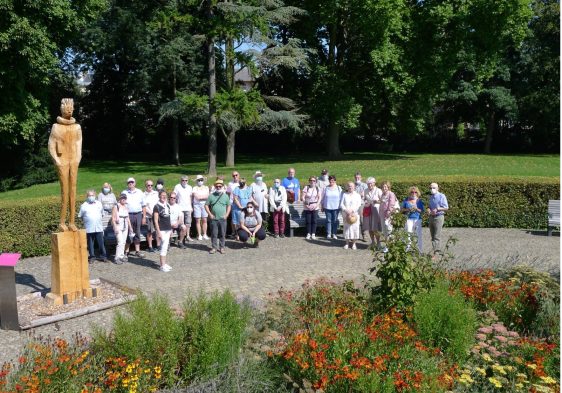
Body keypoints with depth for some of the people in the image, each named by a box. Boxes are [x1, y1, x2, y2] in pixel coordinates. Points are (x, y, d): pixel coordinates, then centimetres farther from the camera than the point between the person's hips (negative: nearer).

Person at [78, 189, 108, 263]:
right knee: (90, 243, 6)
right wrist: (86, 221, 8)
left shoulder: (99, 204, 9)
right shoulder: (84, 205, 0)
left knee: (101, 243, 3)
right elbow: (80, 216, 7)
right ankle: (91, 257, 16)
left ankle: (103, 256, 11)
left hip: (99, 227, 2)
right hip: (89, 228, -2)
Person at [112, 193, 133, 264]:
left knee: (123, 242, 8)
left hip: (125, 227, 6)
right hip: (118, 227, -6)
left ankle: (122, 256, 17)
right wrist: (115, 227, -17)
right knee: (120, 242, -13)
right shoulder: (116, 207, -6)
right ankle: (117, 258, -9)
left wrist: (130, 227, 19)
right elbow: (113, 218, -10)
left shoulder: (126, 207, 13)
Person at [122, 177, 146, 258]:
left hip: (138, 214, 2)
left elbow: (143, 206, 10)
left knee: (137, 233, 7)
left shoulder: (140, 192, 9)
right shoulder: (124, 193, 4)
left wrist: (144, 217, 4)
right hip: (128, 215, -2)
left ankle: (137, 251, 13)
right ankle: (126, 251, 9)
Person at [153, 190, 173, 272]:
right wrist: (158, 231, -17)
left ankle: (163, 263, 20)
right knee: (164, 247, -8)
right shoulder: (157, 206, -11)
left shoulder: (167, 205, 10)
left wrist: (171, 228, 17)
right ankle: (162, 266, -2)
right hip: (162, 230, -7)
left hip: (168, 229, 7)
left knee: (165, 247, 12)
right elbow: (156, 220, -13)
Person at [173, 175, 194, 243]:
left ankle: (187, 236, 12)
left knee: (188, 223, 5)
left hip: (188, 208, 4)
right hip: (180, 208, -4)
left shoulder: (189, 187, 12)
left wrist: (191, 207, 16)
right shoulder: (177, 187, -2)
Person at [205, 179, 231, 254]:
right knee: (214, 234, 3)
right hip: (214, 219, 0)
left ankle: (222, 247, 15)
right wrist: (210, 214, -3)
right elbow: (206, 205, 6)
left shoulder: (225, 196, 6)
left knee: (222, 234, 5)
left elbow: (229, 205, 11)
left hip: (222, 219, 0)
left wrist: (226, 214, 1)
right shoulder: (211, 196, 3)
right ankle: (214, 247, 12)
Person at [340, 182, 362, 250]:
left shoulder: (357, 195, 9)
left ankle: (353, 243, 5)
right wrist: (346, 210, -13)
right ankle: (347, 243, 8)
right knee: (346, 228, 1)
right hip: (346, 214, 1)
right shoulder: (344, 195, 12)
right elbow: (341, 204, 4)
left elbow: (359, 205, -3)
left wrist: (352, 210, -17)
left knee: (355, 228, -4)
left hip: (354, 214, -1)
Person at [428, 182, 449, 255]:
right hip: (431, 217, 7)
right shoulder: (431, 197, 15)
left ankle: (436, 252, -9)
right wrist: (429, 211, 1)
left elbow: (446, 208, -7)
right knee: (432, 236, 9)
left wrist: (437, 209, -20)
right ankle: (435, 250, 17)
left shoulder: (441, 196, -6)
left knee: (437, 236, -9)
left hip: (439, 217, -7)